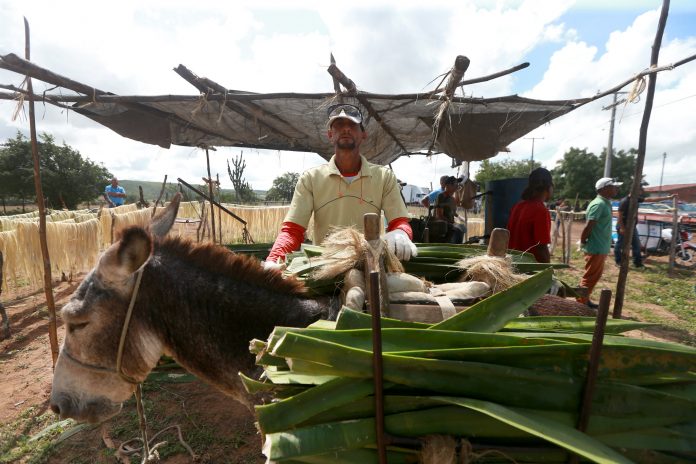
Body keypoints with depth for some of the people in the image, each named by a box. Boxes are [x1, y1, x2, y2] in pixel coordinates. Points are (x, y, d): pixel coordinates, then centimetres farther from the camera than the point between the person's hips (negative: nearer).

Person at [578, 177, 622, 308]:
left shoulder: (605, 203, 13)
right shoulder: (599, 204, -19)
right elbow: (588, 227, -22)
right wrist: (583, 243, -13)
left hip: (601, 248, 10)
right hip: (596, 248, -10)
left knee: (595, 276, 17)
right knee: (590, 277, -1)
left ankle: (585, 300, 28)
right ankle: (581, 303, 9)